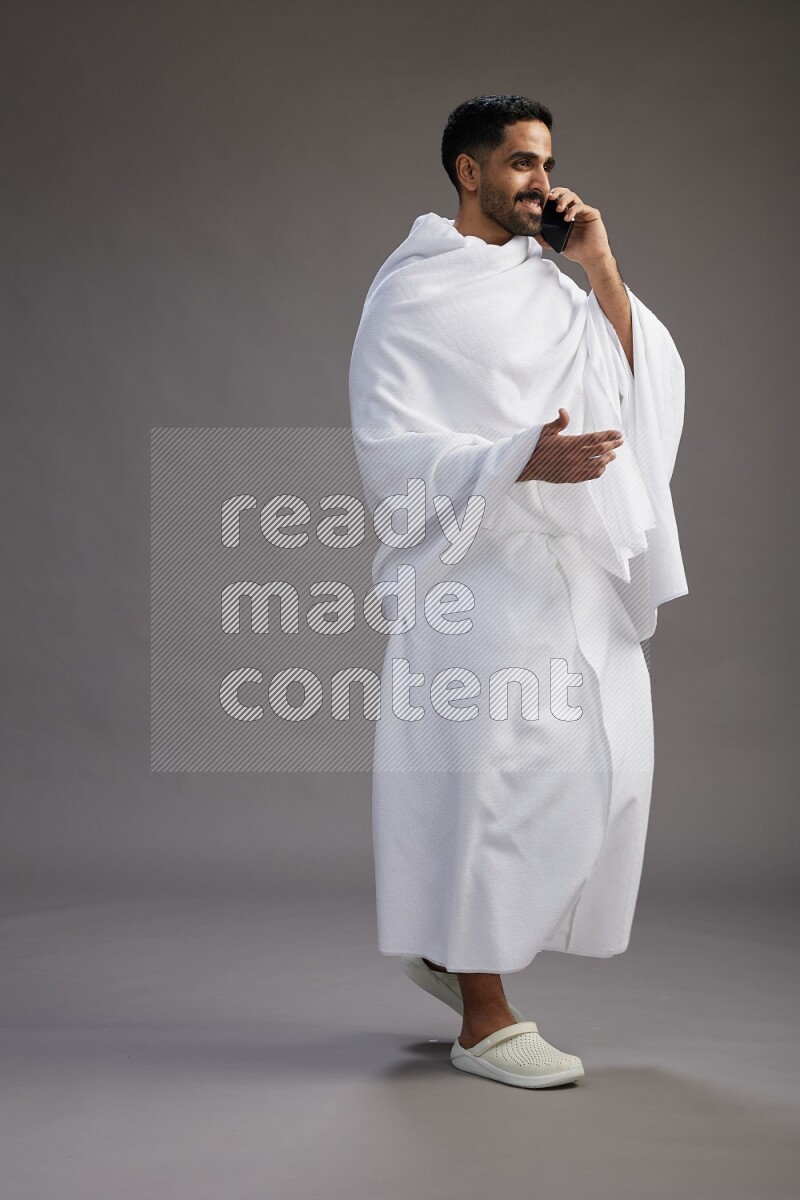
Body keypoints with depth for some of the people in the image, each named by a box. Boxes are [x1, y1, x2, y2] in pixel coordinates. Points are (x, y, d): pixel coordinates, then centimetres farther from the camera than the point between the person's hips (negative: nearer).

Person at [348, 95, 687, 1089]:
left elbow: (642, 381, 12)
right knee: (493, 775, -6)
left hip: (572, 568, 8)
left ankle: (448, 947, 26)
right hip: (476, 568, -8)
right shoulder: (412, 291, -5)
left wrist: (600, 269, 3)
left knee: (603, 764, 8)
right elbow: (390, 444, -13)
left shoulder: (545, 280, 16)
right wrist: (522, 458, -26)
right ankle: (484, 1020, 8)